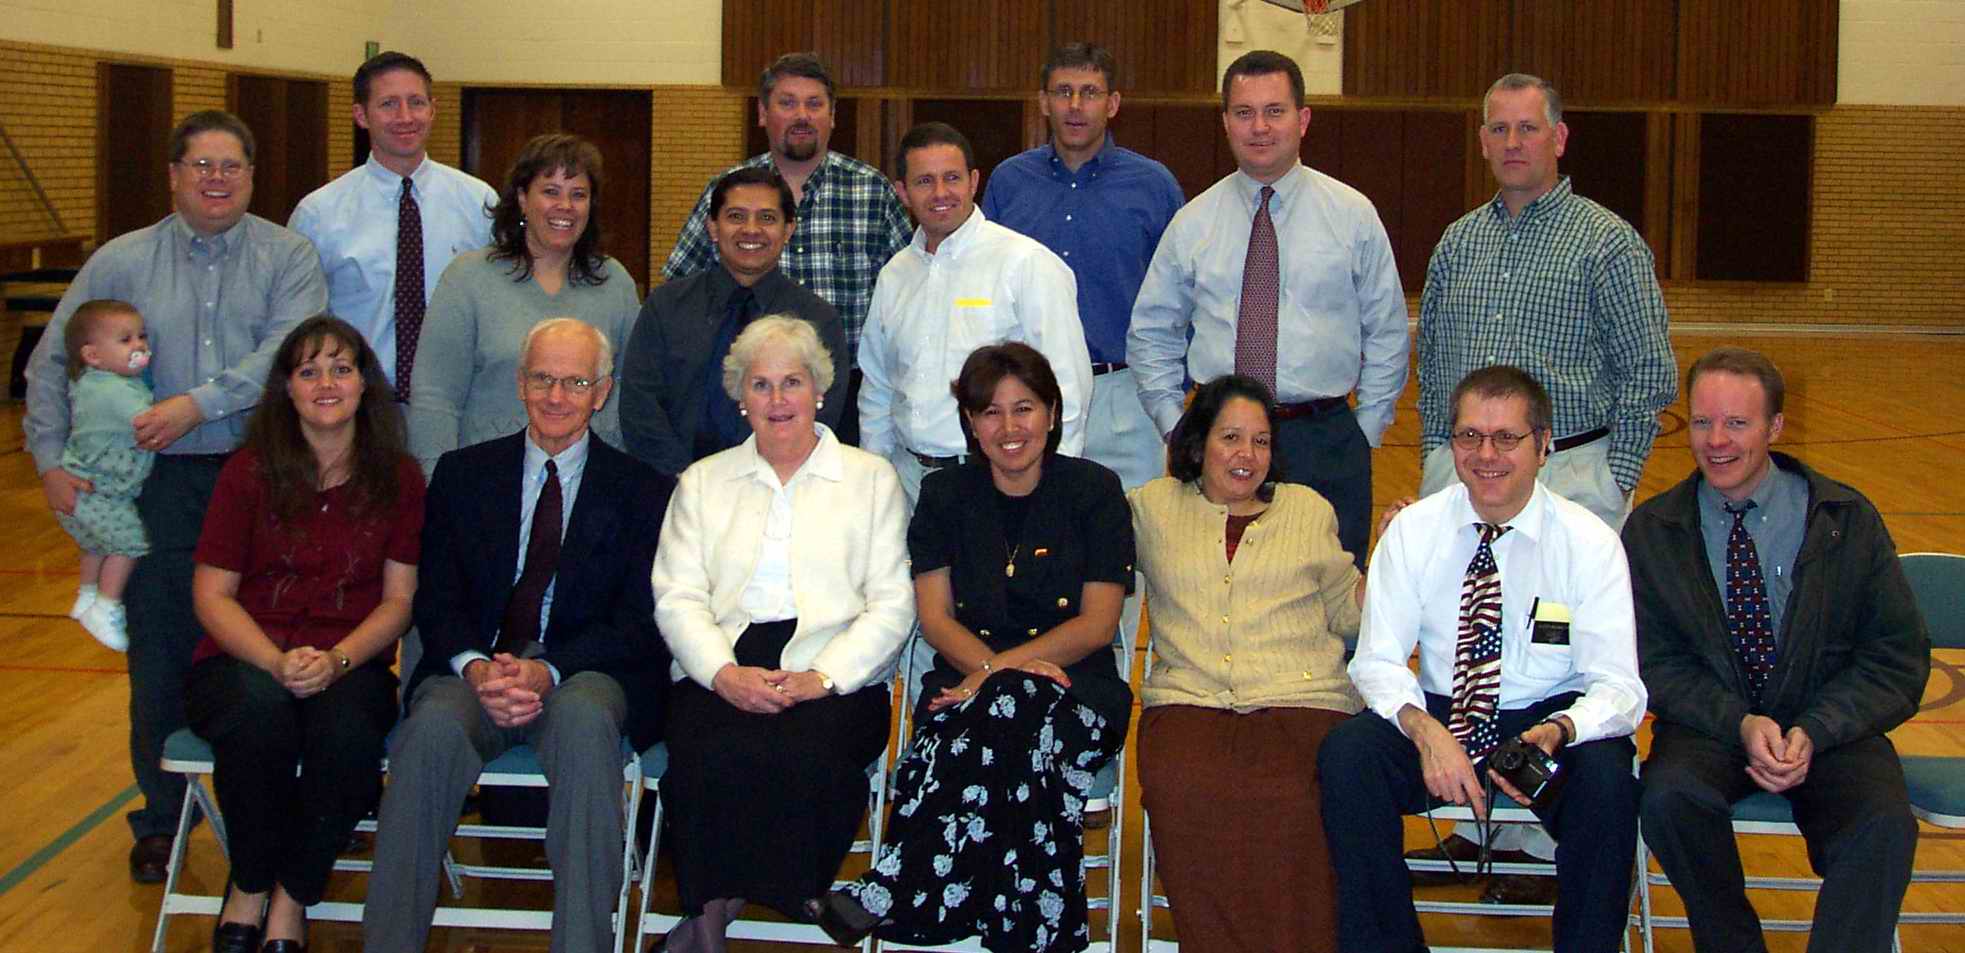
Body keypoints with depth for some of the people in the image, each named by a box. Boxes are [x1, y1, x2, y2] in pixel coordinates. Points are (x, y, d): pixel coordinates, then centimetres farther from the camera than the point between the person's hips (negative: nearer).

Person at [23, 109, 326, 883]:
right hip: (160, 481, 1)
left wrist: (200, 402, -20)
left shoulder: (287, 258, 2)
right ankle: (163, 819, 19)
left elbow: (287, 350, -14)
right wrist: (51, 459, 2)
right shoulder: (120, 262, 8)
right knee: (161, 657, 5)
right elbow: (52, 362, 11)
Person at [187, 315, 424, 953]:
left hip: (350, 665, 1)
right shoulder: (250, 471, 3)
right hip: (242, 661, 0)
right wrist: (278, 664, -18)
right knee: (261, 708, -36)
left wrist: (335, 661, -16)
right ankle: (250, 885, -10)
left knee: (346, 728, -34)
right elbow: (211, 595, 0)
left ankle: (292, 901, -11)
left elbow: (398, 600, 4)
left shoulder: (399, 479, 6)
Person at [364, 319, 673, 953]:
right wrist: (475, 667, -14)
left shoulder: (641, 491, 10)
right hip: (475, 670, 2)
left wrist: (546, 671, -17)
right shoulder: (463, 473, 16)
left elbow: (638, 623, 0)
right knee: (433, 726, -32)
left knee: (585, 717, -36)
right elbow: (437, 599, 8)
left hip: (583, 672, -1)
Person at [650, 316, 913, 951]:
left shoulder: (872, 479, 15)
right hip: (720, 674, 1)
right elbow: (677, 596, 9)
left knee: (810, 757, -34)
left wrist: (822, 677, -11)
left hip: (837, 677, -1)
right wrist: (724, 673, -11)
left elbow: (892, 604, 5)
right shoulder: (703, 482, 21)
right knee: (712, 758, -33)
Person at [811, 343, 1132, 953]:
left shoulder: (1093, 490, 6)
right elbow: (935, 617, 6)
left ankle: (887, 896, -40)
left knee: (1014, 704, -38)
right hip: (968, 682, 2)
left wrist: (1000, 671, -14)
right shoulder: (946, 495, 14)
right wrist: (996, 669, -16)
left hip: (1074, 684, -1)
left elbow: (1098, 623, -1)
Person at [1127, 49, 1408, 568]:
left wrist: (1364, 433, 2)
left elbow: (1387, 335, 7)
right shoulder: (1192, 223, 6)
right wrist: (1176, 427, 4)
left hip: (1327, 445, -1)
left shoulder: (1353, 215, 3)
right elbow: (1152, 337, 12)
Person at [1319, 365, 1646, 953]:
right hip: (1438, 712, 2)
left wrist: (1557, 731, -33)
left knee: (1606, 773, -33)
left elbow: (1618, 687, -10)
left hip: (1551, 719, -1)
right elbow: (1377, 661, -5)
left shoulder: (1590, 542, -7)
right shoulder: (1413, 531, -2)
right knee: (1347, 753, -27)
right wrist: (1425, 730, -26)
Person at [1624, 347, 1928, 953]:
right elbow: (1653, 662, 1)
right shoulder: (1650, 532, 3)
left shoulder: (1847, 519, 1)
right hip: (1710, 724, 1)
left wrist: (1814, 732, -15)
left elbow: (1899, 659, 1)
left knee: (1885, 824, -31)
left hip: (1829, 733, -1)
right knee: (1668, 796, -32)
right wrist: (1740, 723, -17)